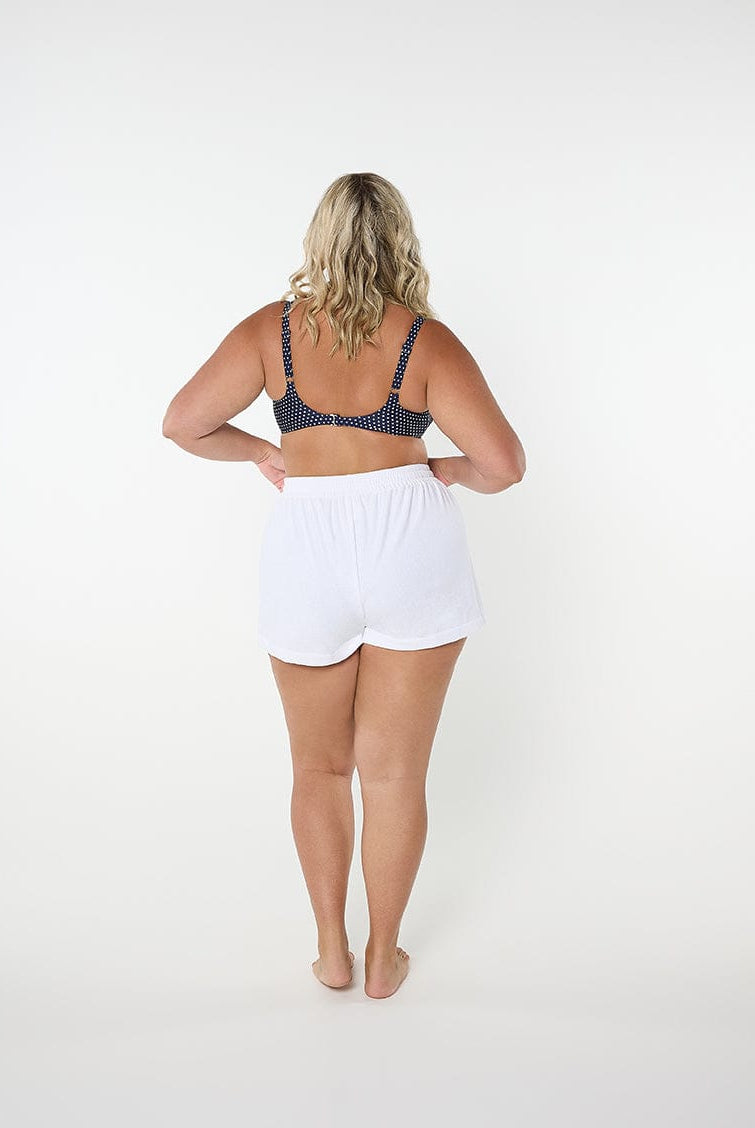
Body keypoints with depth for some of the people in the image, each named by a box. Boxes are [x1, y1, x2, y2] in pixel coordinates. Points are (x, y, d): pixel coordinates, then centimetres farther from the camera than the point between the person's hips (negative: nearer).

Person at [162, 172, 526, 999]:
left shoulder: (272, 329, 0)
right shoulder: (426, 340, -4)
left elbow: (183, 424, 1)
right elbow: (504, 465, -10)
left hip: (308, 547, 1)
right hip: (412, 546, -1)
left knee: (319, 766, 20)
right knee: (394, 771, 12)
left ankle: (331, 951, 31)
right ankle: (382, 958, 27)